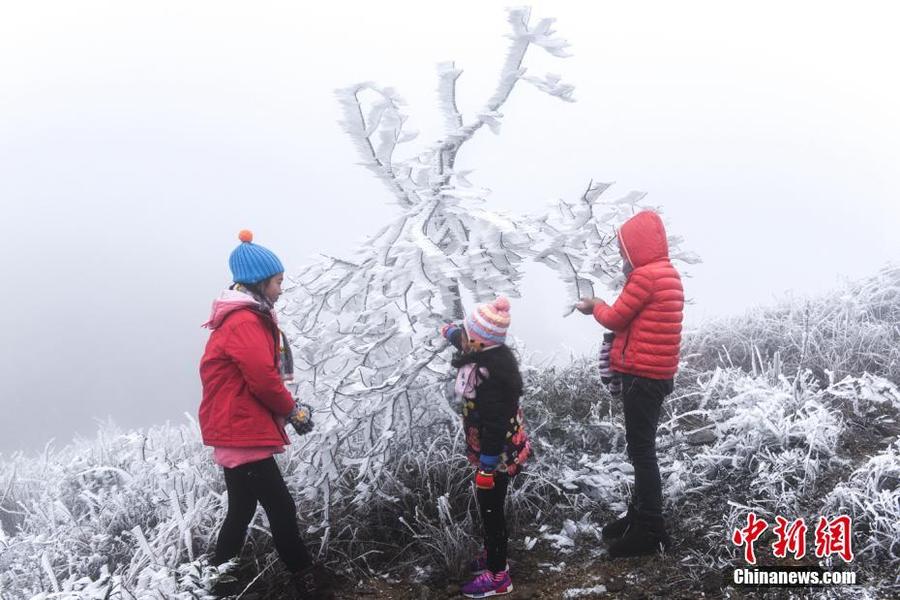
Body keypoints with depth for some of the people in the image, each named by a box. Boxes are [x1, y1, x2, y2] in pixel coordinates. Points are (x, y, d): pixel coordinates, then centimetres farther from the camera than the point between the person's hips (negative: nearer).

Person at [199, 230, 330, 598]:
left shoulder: (245, 318, 18)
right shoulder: (245, 322, -16)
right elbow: (264, 378, -22)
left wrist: (284, 410, 11)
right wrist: (293, 411, -7)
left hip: (237, 430, 11)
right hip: (244, 431, -11)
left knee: (241, 512, 15)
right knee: (282, 510, -8)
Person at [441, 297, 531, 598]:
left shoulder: (492, 375, -33)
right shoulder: (491, 353, -5)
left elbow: (494, 425, -30)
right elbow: (465, 342, 21)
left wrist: (486, 467, -25)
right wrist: (453, 332, 35)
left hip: (497, 453, -9)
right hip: (497, 448, 9)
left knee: (491, 508, 4)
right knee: (489, 505, 23)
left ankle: (497, 575, 17)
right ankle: (494, 554, 41)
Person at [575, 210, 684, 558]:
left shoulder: (644, 276, -16)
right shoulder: (668, 274, 14)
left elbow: (615, 319, -8)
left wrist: (595, 307, 10)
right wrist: (604, 307, 6)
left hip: (642, 375, -10)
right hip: (657, 373, 10)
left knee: (641, 450, -7)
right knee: (641, 447, 16)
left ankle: (651, 531, -4)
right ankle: (640, 515, 25)